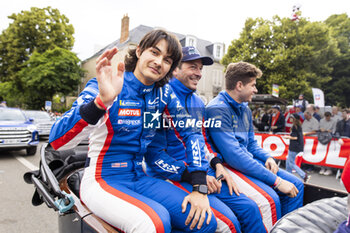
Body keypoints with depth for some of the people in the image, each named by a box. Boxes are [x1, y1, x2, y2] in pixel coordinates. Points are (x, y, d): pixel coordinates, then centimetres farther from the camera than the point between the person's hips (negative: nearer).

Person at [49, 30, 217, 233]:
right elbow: (58, 140, -25)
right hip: (102, 181, -4)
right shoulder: (104, 88, -14)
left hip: (140, 179, 5)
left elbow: (192, 132, 1)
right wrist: (101, 101, -42)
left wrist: (200, 189, -8)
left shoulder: (163, 93, 0)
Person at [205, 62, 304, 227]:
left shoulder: (245, 109, 11)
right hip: (227, 166, -9)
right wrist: (276, 180, -24)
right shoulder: (217, 110, -19)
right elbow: (234, 155, -26)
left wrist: (267, 158, -3)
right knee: (270, 199, -27)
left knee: (296, 185, 3)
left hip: (249, 162, 9)